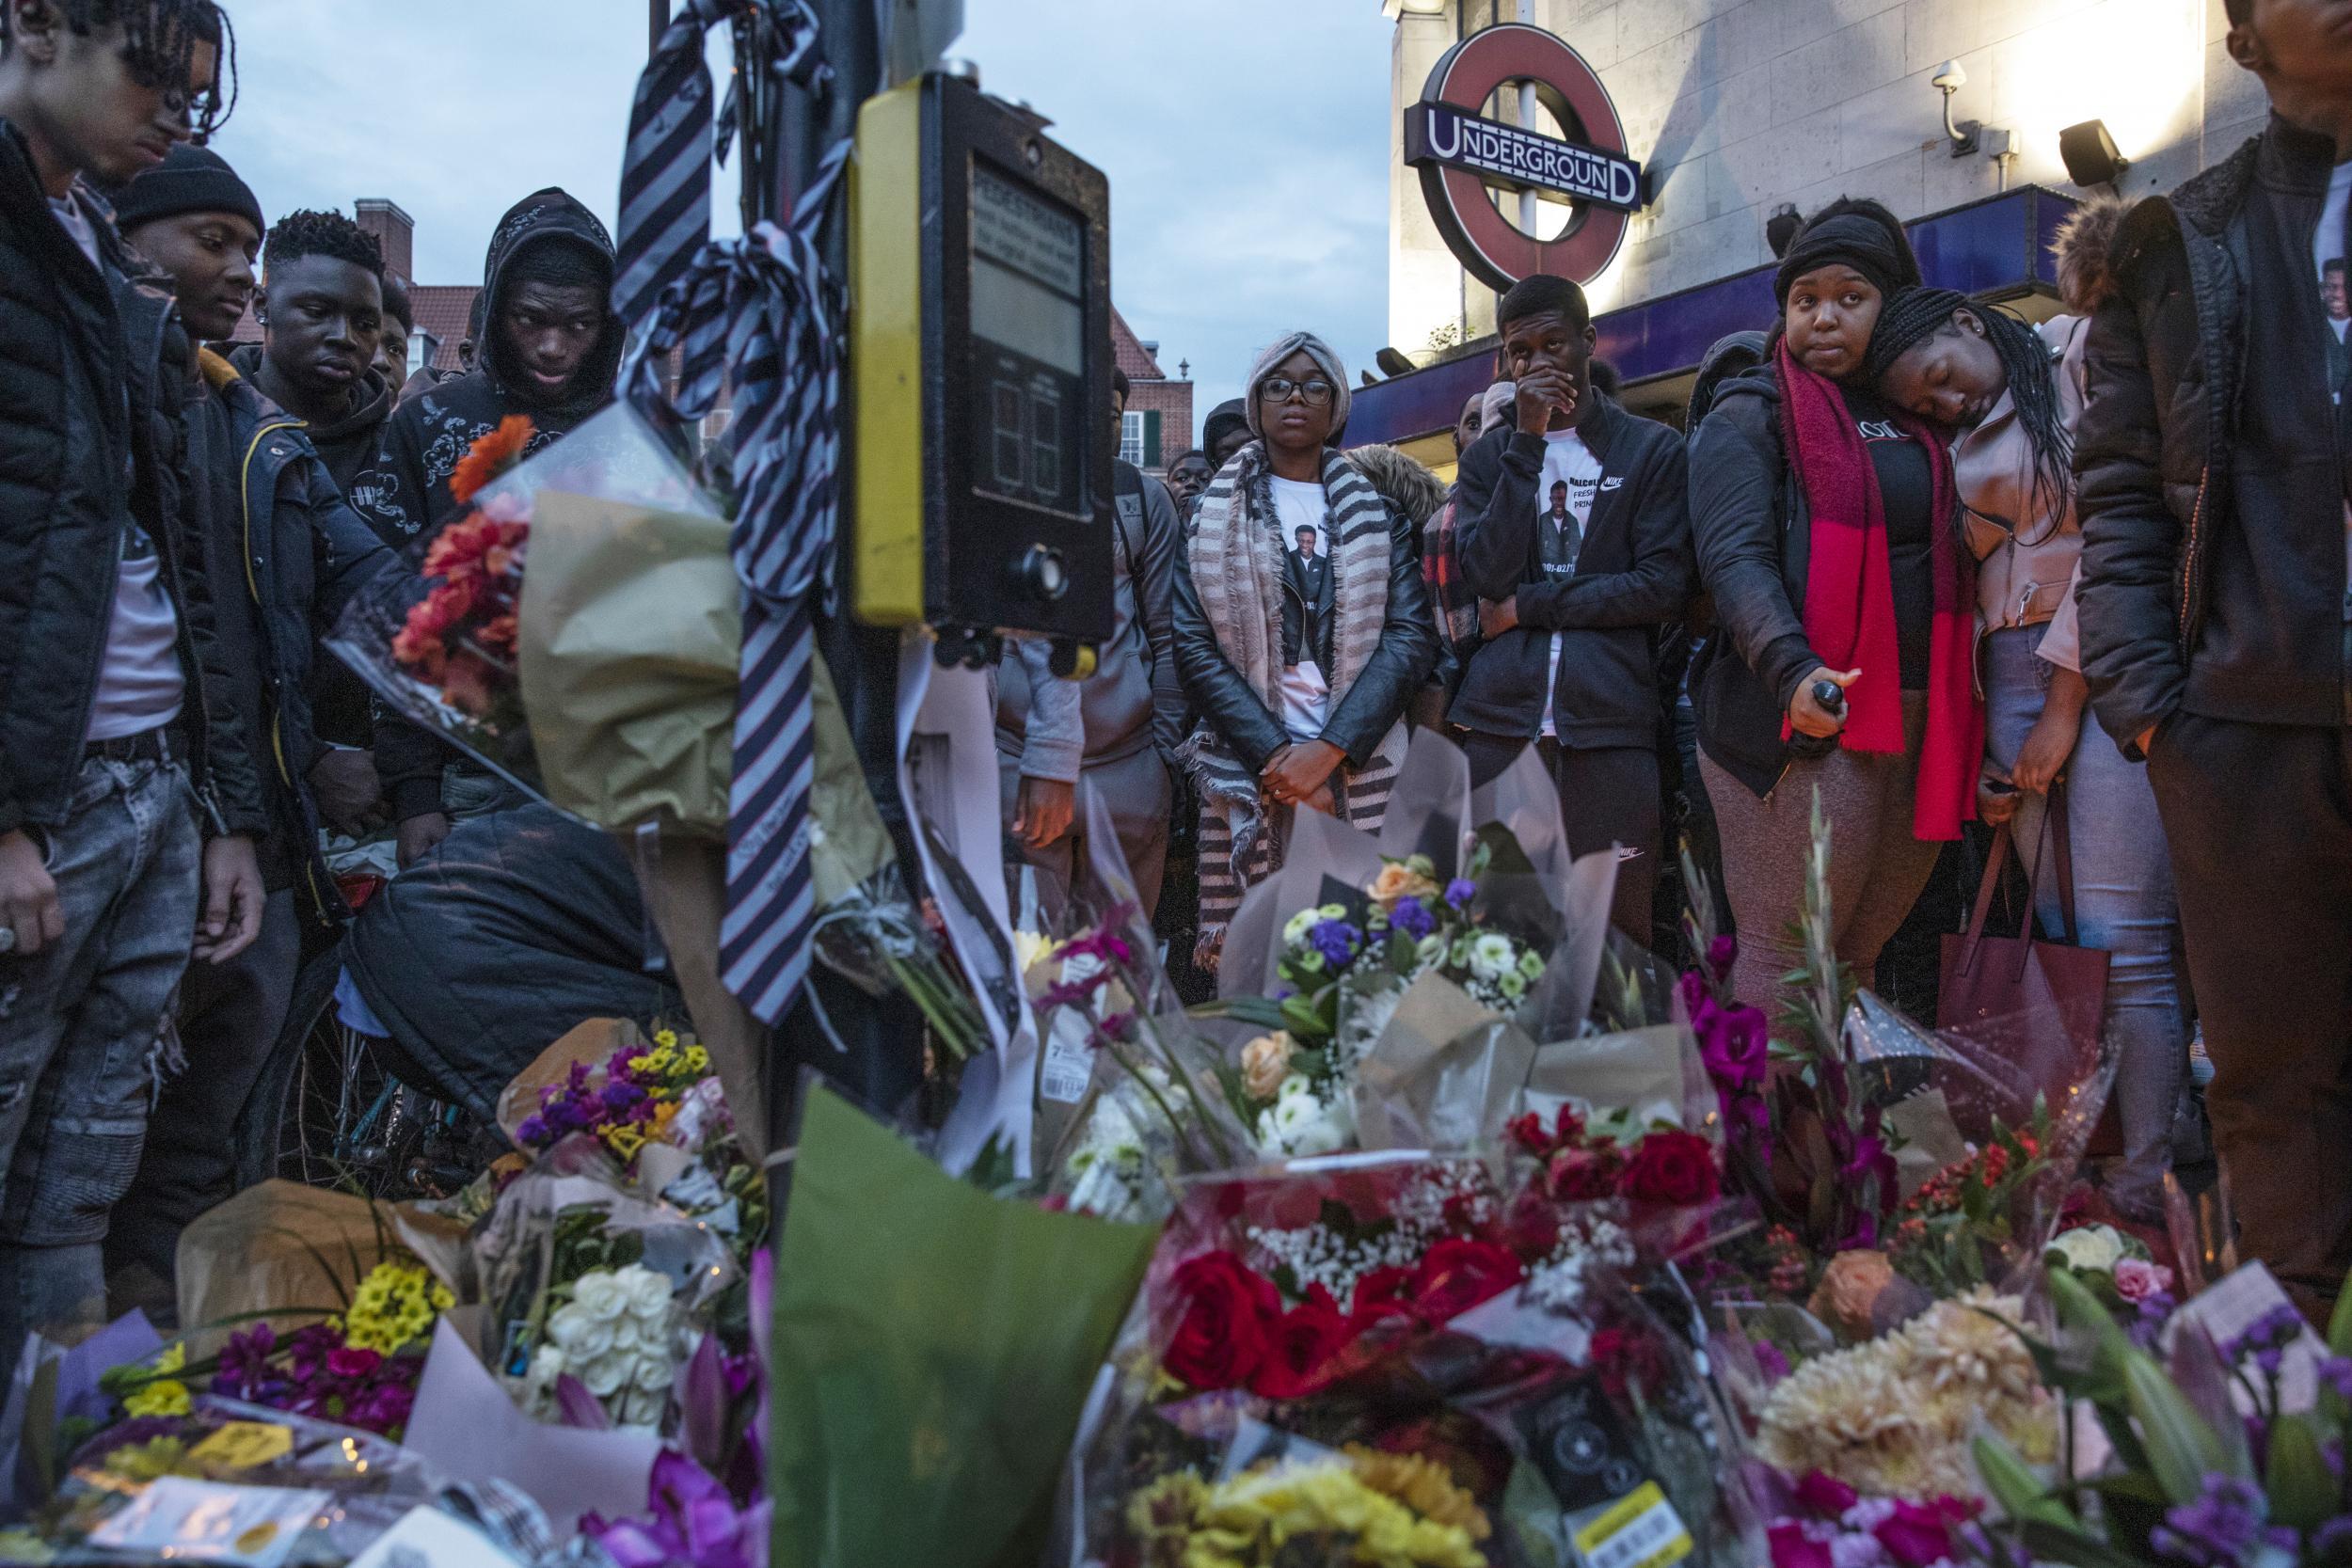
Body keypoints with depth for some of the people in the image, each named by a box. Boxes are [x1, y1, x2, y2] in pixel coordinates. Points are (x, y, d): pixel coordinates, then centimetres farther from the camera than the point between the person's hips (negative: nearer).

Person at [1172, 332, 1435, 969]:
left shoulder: (1377, 509, 12)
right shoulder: (1213, 515, 10)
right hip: (1252, 775, -1)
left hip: (1362, 771, 1)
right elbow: (1194, 646, 1)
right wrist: (1276, 758, -10)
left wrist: (1328, 751, -11)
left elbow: (1411, 635, 1)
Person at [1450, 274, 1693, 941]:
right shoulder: (1488, 454, 15)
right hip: (1501, 720, 2)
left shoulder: (1652, 448, 8)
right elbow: (1487, 574, -2)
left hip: (1612, 723, -1)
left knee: (1616, 933, 1)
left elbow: (1664, 586, -3)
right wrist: (1528, 441, -5)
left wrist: (1527, 606, -5)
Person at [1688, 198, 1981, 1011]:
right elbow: (1734, 555, -11)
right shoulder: (1750, 413, 3)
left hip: (1925, 723, 6)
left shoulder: (1915, 417, 20)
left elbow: (1949, 554, 22)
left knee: (1859, 958, 11)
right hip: (1809, 722, -6)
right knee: (1781, 958, -5)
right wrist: (1792, 667, -28)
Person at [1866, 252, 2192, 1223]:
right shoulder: (1960, 449, 18)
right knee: (2062, 937, 3)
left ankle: (2151, 1185, -3)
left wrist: (2067, 699, -11)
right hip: (2013, 678, 5)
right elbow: (1957, 586, 14)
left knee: (2123, 941, -10)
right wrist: (1982, 745, 4)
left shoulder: (2091, 351, 1)